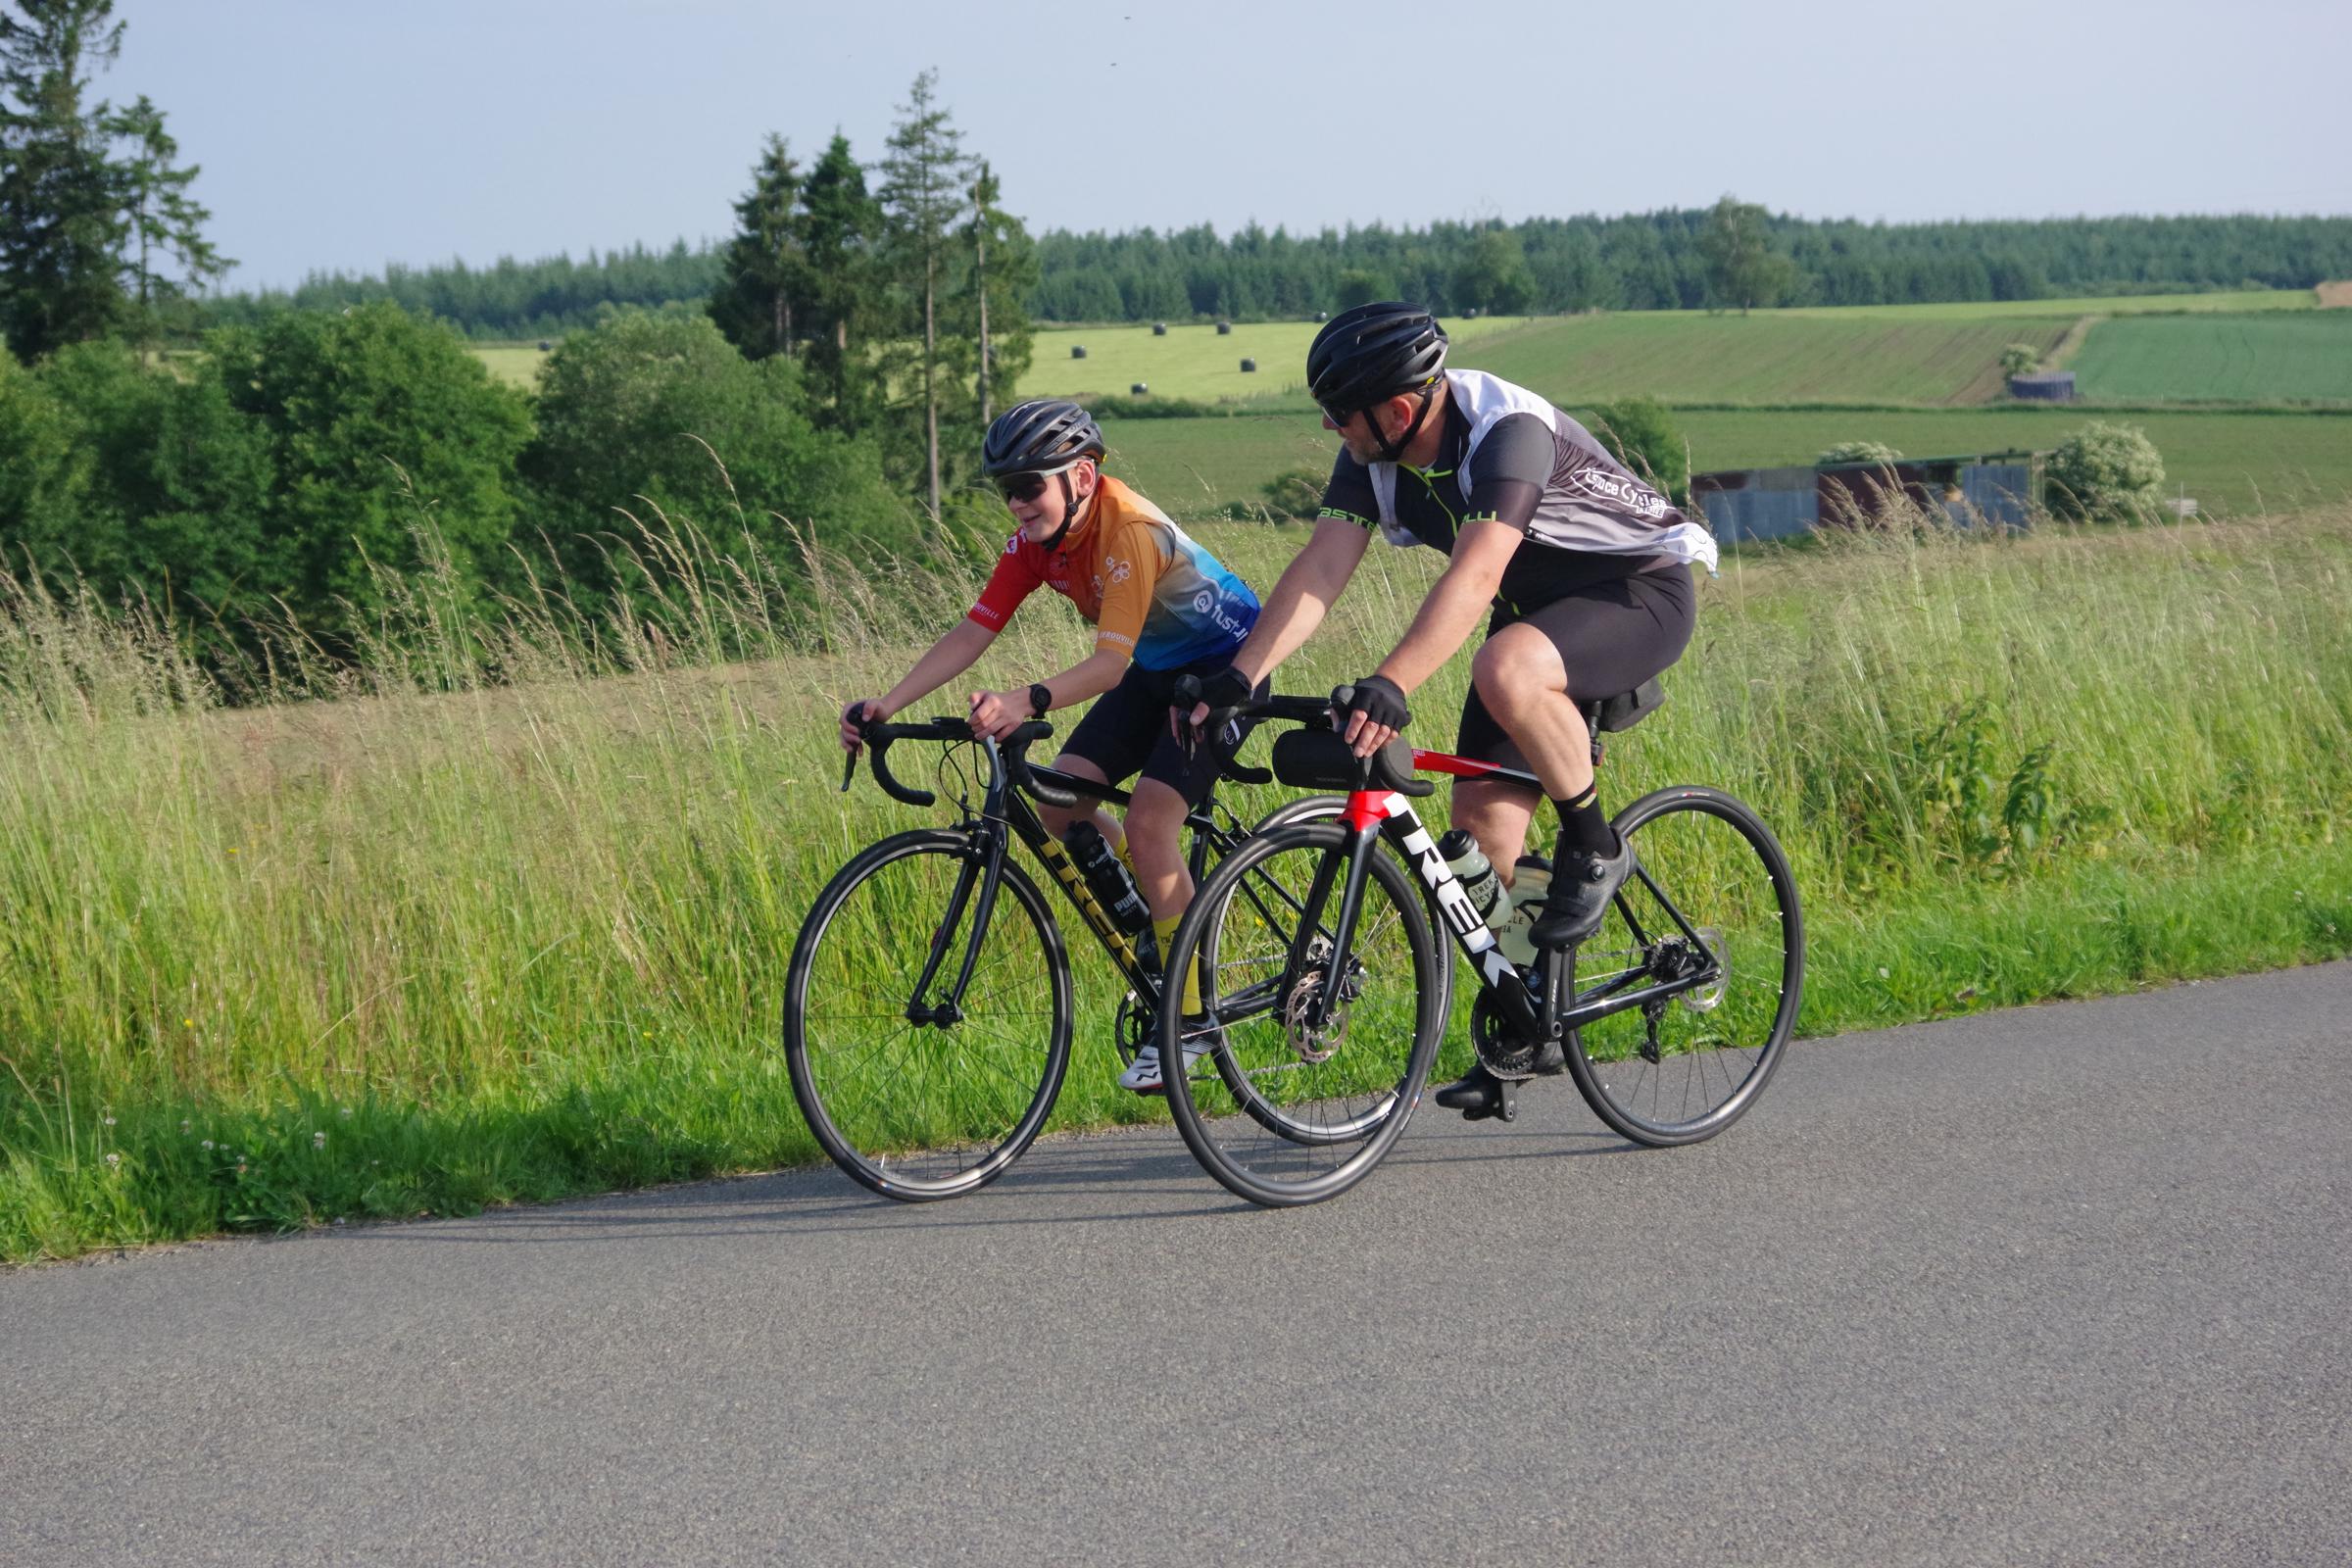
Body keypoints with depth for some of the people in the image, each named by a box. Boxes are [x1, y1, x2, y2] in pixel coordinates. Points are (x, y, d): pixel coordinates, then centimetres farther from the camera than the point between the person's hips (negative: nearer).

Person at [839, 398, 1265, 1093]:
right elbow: (972, 632, -11)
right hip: (1155, 671, 8)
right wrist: (887, 704, -22)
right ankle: (1163, 911, 15)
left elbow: (1111, 663, -40)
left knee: (1148, 824, -22)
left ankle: (1187, 1016, -12)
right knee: (1060, 804, -8)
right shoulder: (1035, 540, -9)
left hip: (1225, 664, -8)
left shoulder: (1130, 530, -32)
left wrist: (1026, 702, -56)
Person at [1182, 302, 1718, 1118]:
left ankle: (1594, 850, -14)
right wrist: (1237, 677, -27)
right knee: (1482, 819, -3)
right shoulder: (1371, 452, -10)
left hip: (1639, 592, -8)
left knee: (1505, 671, -37)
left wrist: (1389, 687, -55)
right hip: (1539, 608, 8)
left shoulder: (1507, 429, -33)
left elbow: (1475, 574, -44)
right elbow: (1320, 570, -14)